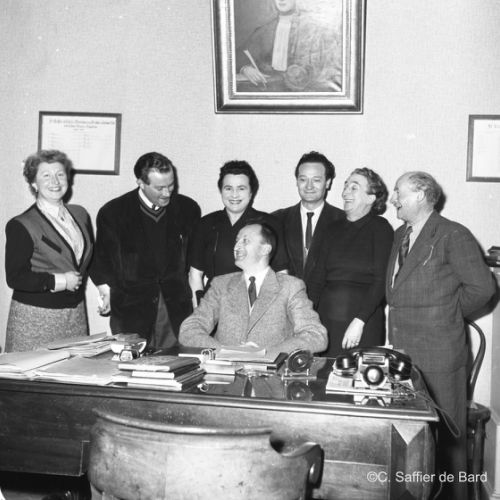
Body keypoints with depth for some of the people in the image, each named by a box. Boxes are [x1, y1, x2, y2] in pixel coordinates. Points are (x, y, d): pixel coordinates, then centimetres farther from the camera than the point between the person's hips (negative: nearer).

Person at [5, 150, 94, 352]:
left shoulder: (80, 214, 8)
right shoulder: (20, 226, -9)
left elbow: (92, 255, 19)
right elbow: (15, 278, -12)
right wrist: (59, 281, -14)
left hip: (76, 312, 5)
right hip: (35, 317, -5)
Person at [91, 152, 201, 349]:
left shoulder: (187, 209, 4)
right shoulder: (112, 213, -1)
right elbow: (101, 259, 9)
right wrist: (106, 290, -2)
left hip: (177, 309, 2)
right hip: (130, 309, -1)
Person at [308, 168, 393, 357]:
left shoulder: (380, 228, -3)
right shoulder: (335, 228, 12)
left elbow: (381, 281, -10)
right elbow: (319, 276, 9)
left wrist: (359, 321, -18)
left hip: (364, 323, -4)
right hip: (326, 318, 5)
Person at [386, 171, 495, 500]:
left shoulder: (453, 235, -11)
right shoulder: (400, 235, 13)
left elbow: (482, 286, -13)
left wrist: (450, 313, -2)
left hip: (439, 357, -7)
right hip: (403, 354, 7)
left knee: (446, 436, 6)